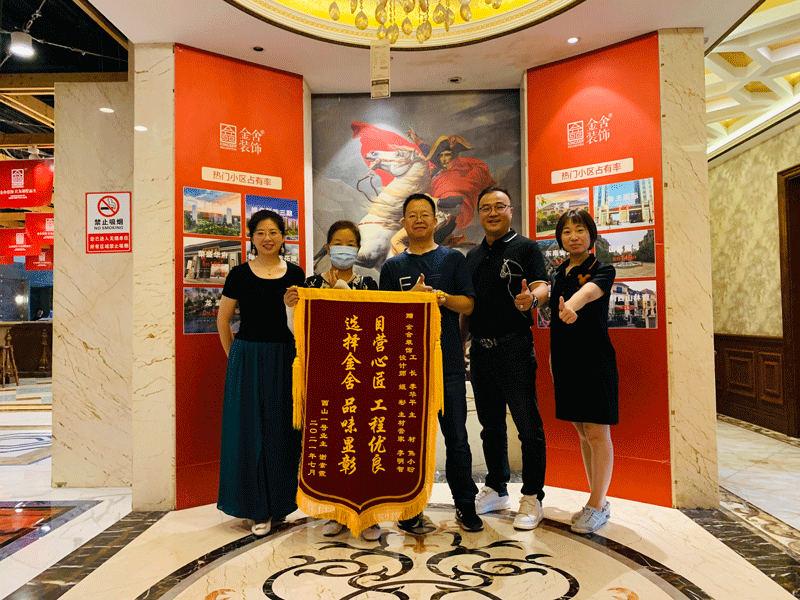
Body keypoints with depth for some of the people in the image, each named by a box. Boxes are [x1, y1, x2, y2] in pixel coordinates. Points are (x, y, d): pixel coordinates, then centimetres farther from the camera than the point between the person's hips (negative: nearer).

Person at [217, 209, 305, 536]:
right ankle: (258, 508, 17)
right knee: (251, 431, 3)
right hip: (248, 359, -1)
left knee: (282, 430, 8)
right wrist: (235, 357, 4)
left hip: (285, 359, 2)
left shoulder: (295, 274, 4)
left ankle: (279, 500, 26)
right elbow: (223, 319, 5)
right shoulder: (240, 274, -1)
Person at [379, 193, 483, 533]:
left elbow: (468, 305, 3)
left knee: (457, 437, 4)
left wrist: (443, 297, -16)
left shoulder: (453, 259, 9)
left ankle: (465, 504, 18)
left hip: (448, 361, -1)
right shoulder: (392, 267, 12)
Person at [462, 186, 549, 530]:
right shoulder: (473, 256, 18)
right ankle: (496, 490, 27)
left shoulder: (525, 247, 1)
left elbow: (542, 287, -11)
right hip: (480, 349, 6)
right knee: (491, 425, 14)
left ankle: (532, 498, 11)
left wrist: (531, 298, -34)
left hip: (514, 346, -6)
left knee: (528, 425, -1)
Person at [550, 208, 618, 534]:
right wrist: (553, 360, 7)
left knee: (597, 433, -2)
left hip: (595, 358, -6)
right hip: (565, 359, 6)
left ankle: (597, 506, 11)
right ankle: (598, 500, 25)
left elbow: (590, 290, -29)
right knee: (583, 433, 12)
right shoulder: (557, 274, 12)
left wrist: (572, 306, -51)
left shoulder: (603, 270, -4)